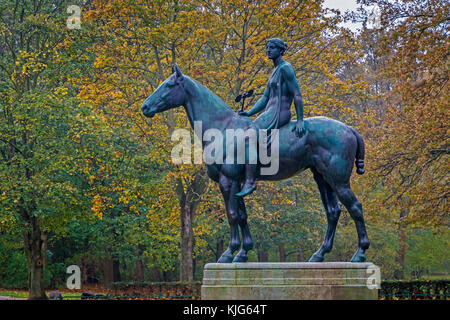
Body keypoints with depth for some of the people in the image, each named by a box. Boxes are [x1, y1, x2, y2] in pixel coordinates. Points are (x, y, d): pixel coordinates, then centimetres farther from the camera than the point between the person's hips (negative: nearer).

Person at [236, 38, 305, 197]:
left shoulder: (286, 68, -7)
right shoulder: (274, 72, 23)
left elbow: (297, 95, -13)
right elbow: (265, 98, 23)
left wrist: (300, 120, -18)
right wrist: (249, 113, 10)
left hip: (279, 113, -11)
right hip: (270, 113, 11)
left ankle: (249, 182, -33)